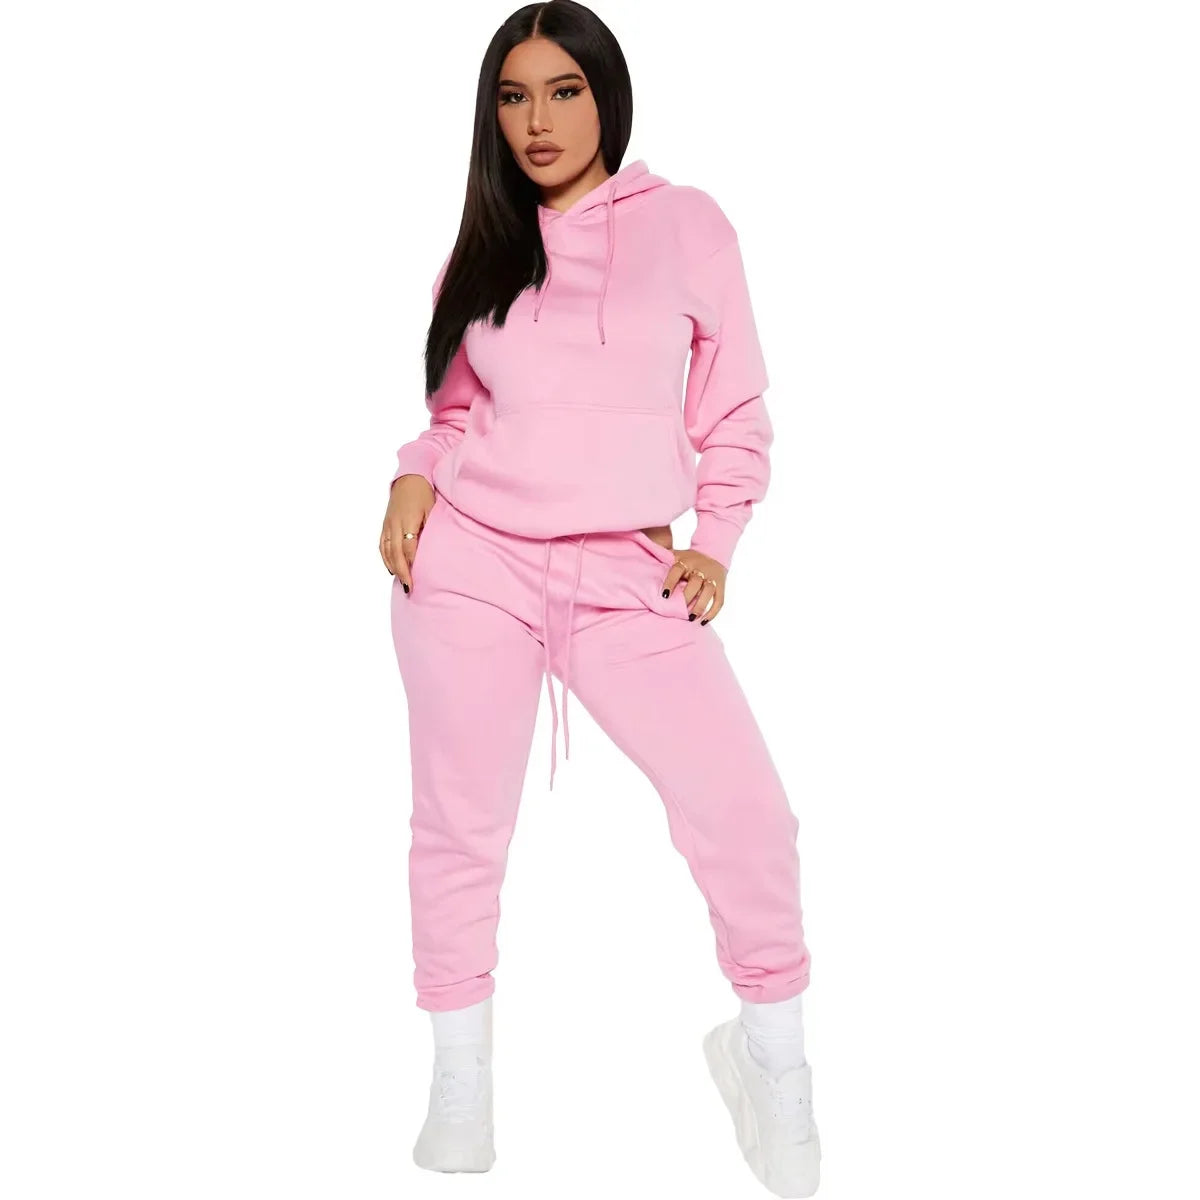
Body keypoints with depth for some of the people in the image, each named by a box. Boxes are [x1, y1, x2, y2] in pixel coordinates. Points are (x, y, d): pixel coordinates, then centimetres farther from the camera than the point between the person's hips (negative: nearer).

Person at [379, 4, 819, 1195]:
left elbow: (736, 406, 5)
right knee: (460, 826, 7)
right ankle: (459, 1081, 27)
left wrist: (713, 545, -3)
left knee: (742, 804, -11)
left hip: (628, 574, -2)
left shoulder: (686, 223, 2)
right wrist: (413, 479, -3)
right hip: (469, 564, 2)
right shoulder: (482, 242, 10)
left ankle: (771, 1048, 15)